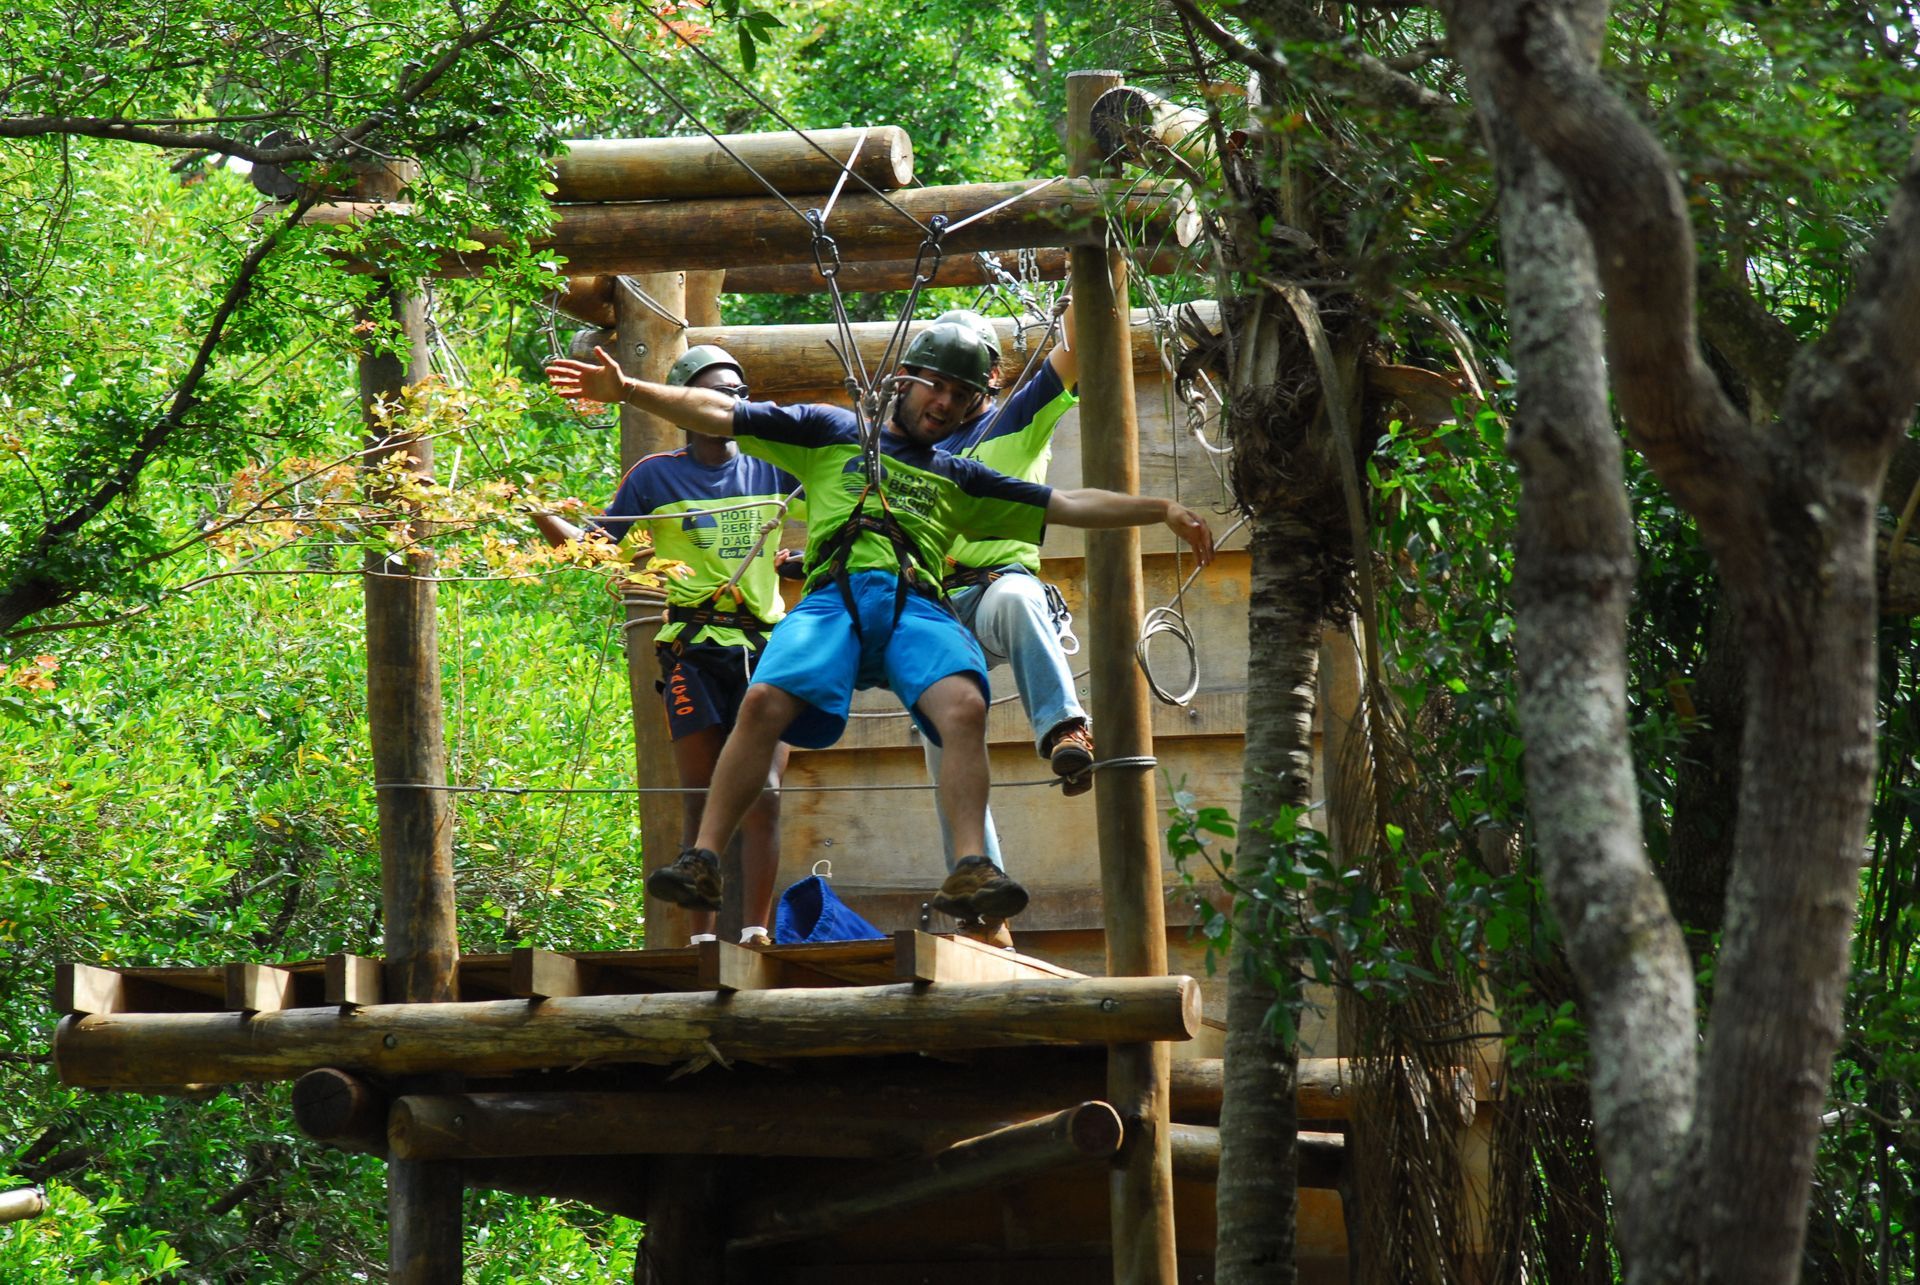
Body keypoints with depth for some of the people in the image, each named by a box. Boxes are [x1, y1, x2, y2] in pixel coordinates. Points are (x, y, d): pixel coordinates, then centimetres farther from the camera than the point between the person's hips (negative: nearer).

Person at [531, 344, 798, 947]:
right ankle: (701, 935, -2)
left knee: (764, 795, -9)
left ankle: (756, 930, -10)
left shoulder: (770, 467, 12)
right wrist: (544, 519, -9)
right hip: (695, 651, -2)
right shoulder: (656, 476, 6)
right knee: (701, 803, -4)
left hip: (765, 647, 2)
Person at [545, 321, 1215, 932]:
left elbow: (1068, 505, 32)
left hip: (917, 605, 2)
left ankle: (971, 872, -37)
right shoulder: (831, 432, 26)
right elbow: (721, 415, 19)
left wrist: (1164, 511, 25)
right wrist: (627, 390, 9)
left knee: (965, 707, -30)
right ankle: (702, 860, -26)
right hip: (834, 597, -2)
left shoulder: (958, 479, 33)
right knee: (765, 703, -29)